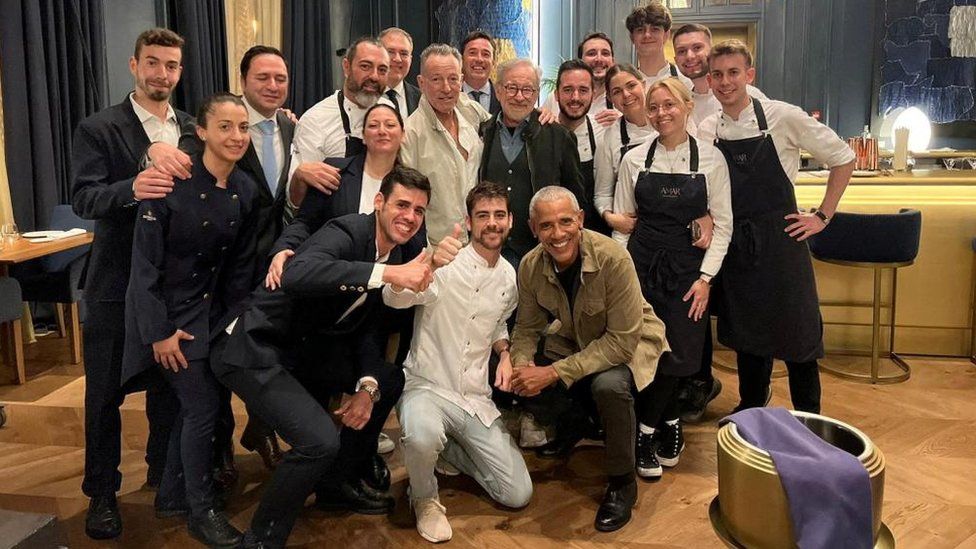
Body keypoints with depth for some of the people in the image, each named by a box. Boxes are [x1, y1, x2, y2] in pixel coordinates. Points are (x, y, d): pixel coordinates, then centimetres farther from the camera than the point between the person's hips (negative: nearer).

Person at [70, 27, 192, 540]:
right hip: (118, 283, -3)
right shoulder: (98, 129, -5)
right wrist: (131, 189, -35)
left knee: (171, 386, 15)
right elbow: (83, 199, -16)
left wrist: (168, 152, -18)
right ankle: (102, 493, 22)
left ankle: (165, 473, 34)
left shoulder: (191, 130, 8)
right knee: (105, 392, 7)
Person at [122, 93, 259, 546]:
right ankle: (202, 511, 12)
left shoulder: (246, 191, -3)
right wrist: (159, 331, -17)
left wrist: (233, 321, 4)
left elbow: (240, 265, 6)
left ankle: (172, 496, 31)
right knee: (203, 404, -6)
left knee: (193, 403, 12)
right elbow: (145, 262, -17)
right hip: (168, 310, -6)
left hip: (210, 309, 6)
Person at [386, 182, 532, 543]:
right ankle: (425, 499, -5)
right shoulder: (446, 265, -14)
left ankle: (448, 450, 23)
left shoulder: (510, 278, 5)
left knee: (518, 495, -1)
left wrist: (505, 355, 2)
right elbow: (392, 298, -32)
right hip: (427, 387, -5)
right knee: (423, 438, -41)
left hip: (476, 398, 5)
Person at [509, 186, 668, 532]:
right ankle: (573, 423, 19)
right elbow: (527, 329, -3)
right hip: (575, 341, 5)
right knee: (521, 384, -15)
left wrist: (556, 373, -34)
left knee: (608, 384, -36)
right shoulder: (531, 266, -15)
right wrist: (521, 364, -26)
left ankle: (622, 482, -9)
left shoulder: (613, 259, -30)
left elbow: (622, 340, -30)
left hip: (630, 344, -5)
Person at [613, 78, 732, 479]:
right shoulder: (634, 159, 4)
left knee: (679, 353, -6)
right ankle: (668, 423, 19)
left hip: (689, 267, 0)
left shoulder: (711, 159, 1)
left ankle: (648, 429, 17)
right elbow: (622, 220, 8)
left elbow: (723, 224, 1)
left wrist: (706, 277, -7)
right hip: (641, 264, 1)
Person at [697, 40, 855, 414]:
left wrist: (823, 216, -2)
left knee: (796, 332, 5)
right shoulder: (707, 130, 2)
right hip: (736, 244, 4)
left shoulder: (782, 117, -9)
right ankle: (750, 408, 32)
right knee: (746, 331, 14)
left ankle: (809, 418, 22)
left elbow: (843, 159, 0)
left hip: (780, 239, -3)